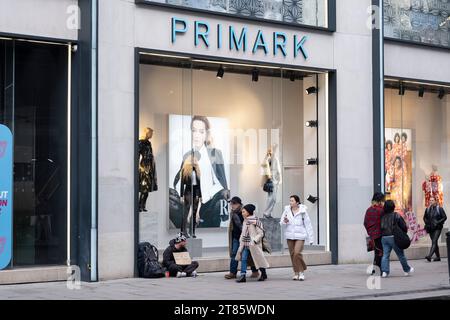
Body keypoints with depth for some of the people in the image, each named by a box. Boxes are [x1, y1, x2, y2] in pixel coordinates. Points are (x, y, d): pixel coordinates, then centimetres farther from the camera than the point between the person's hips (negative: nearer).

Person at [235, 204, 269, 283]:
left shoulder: (255, 221, -12)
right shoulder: (245, 221, 10)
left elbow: (261, 233, -13)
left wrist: (254, 241, -21)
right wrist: (241, 240, 10)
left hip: (253, 244, -7)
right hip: (246, 244, 7)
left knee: (258, 258, 4)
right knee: (243, 258, -5)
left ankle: (264, 274, 21)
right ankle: (242, 276, -7)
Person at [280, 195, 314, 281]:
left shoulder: (303, 212, -4)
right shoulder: (287, 210, 3)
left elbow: (308, 225, -1)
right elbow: (281, 222, 8)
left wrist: (310, 238, -2)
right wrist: (284, 221, -17)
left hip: (300, 236, -4)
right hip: (290, 236, 4)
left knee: (297, 253, -16)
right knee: (292, 254, 5)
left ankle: (302, 272, 1)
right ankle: (296, 273, 18)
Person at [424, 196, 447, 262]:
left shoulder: (439, 209, -4)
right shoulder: (427, 209, 8)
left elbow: (444, 217, -3)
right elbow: (425, 217, 20)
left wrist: (438, 223, -13)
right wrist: (427, 223, 3)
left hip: (437, 228, -5)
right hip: (430, 228, 5)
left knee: (434, 242, -16)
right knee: (434, 242, 10)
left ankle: (429, 256, -27)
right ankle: (438, 257, 20)